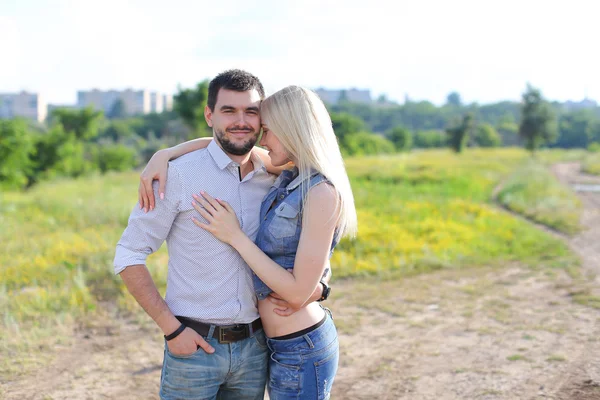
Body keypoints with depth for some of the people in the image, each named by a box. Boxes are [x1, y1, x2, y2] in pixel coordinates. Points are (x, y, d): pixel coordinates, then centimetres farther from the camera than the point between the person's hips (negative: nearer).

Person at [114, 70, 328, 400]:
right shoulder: (179, 175, -10)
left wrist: (315, 286, -5)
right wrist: (171, 328, -13)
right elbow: (128, 256, -8)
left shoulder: (276, 180, 3)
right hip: (194, 345, -4)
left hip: (254, 346, 4)